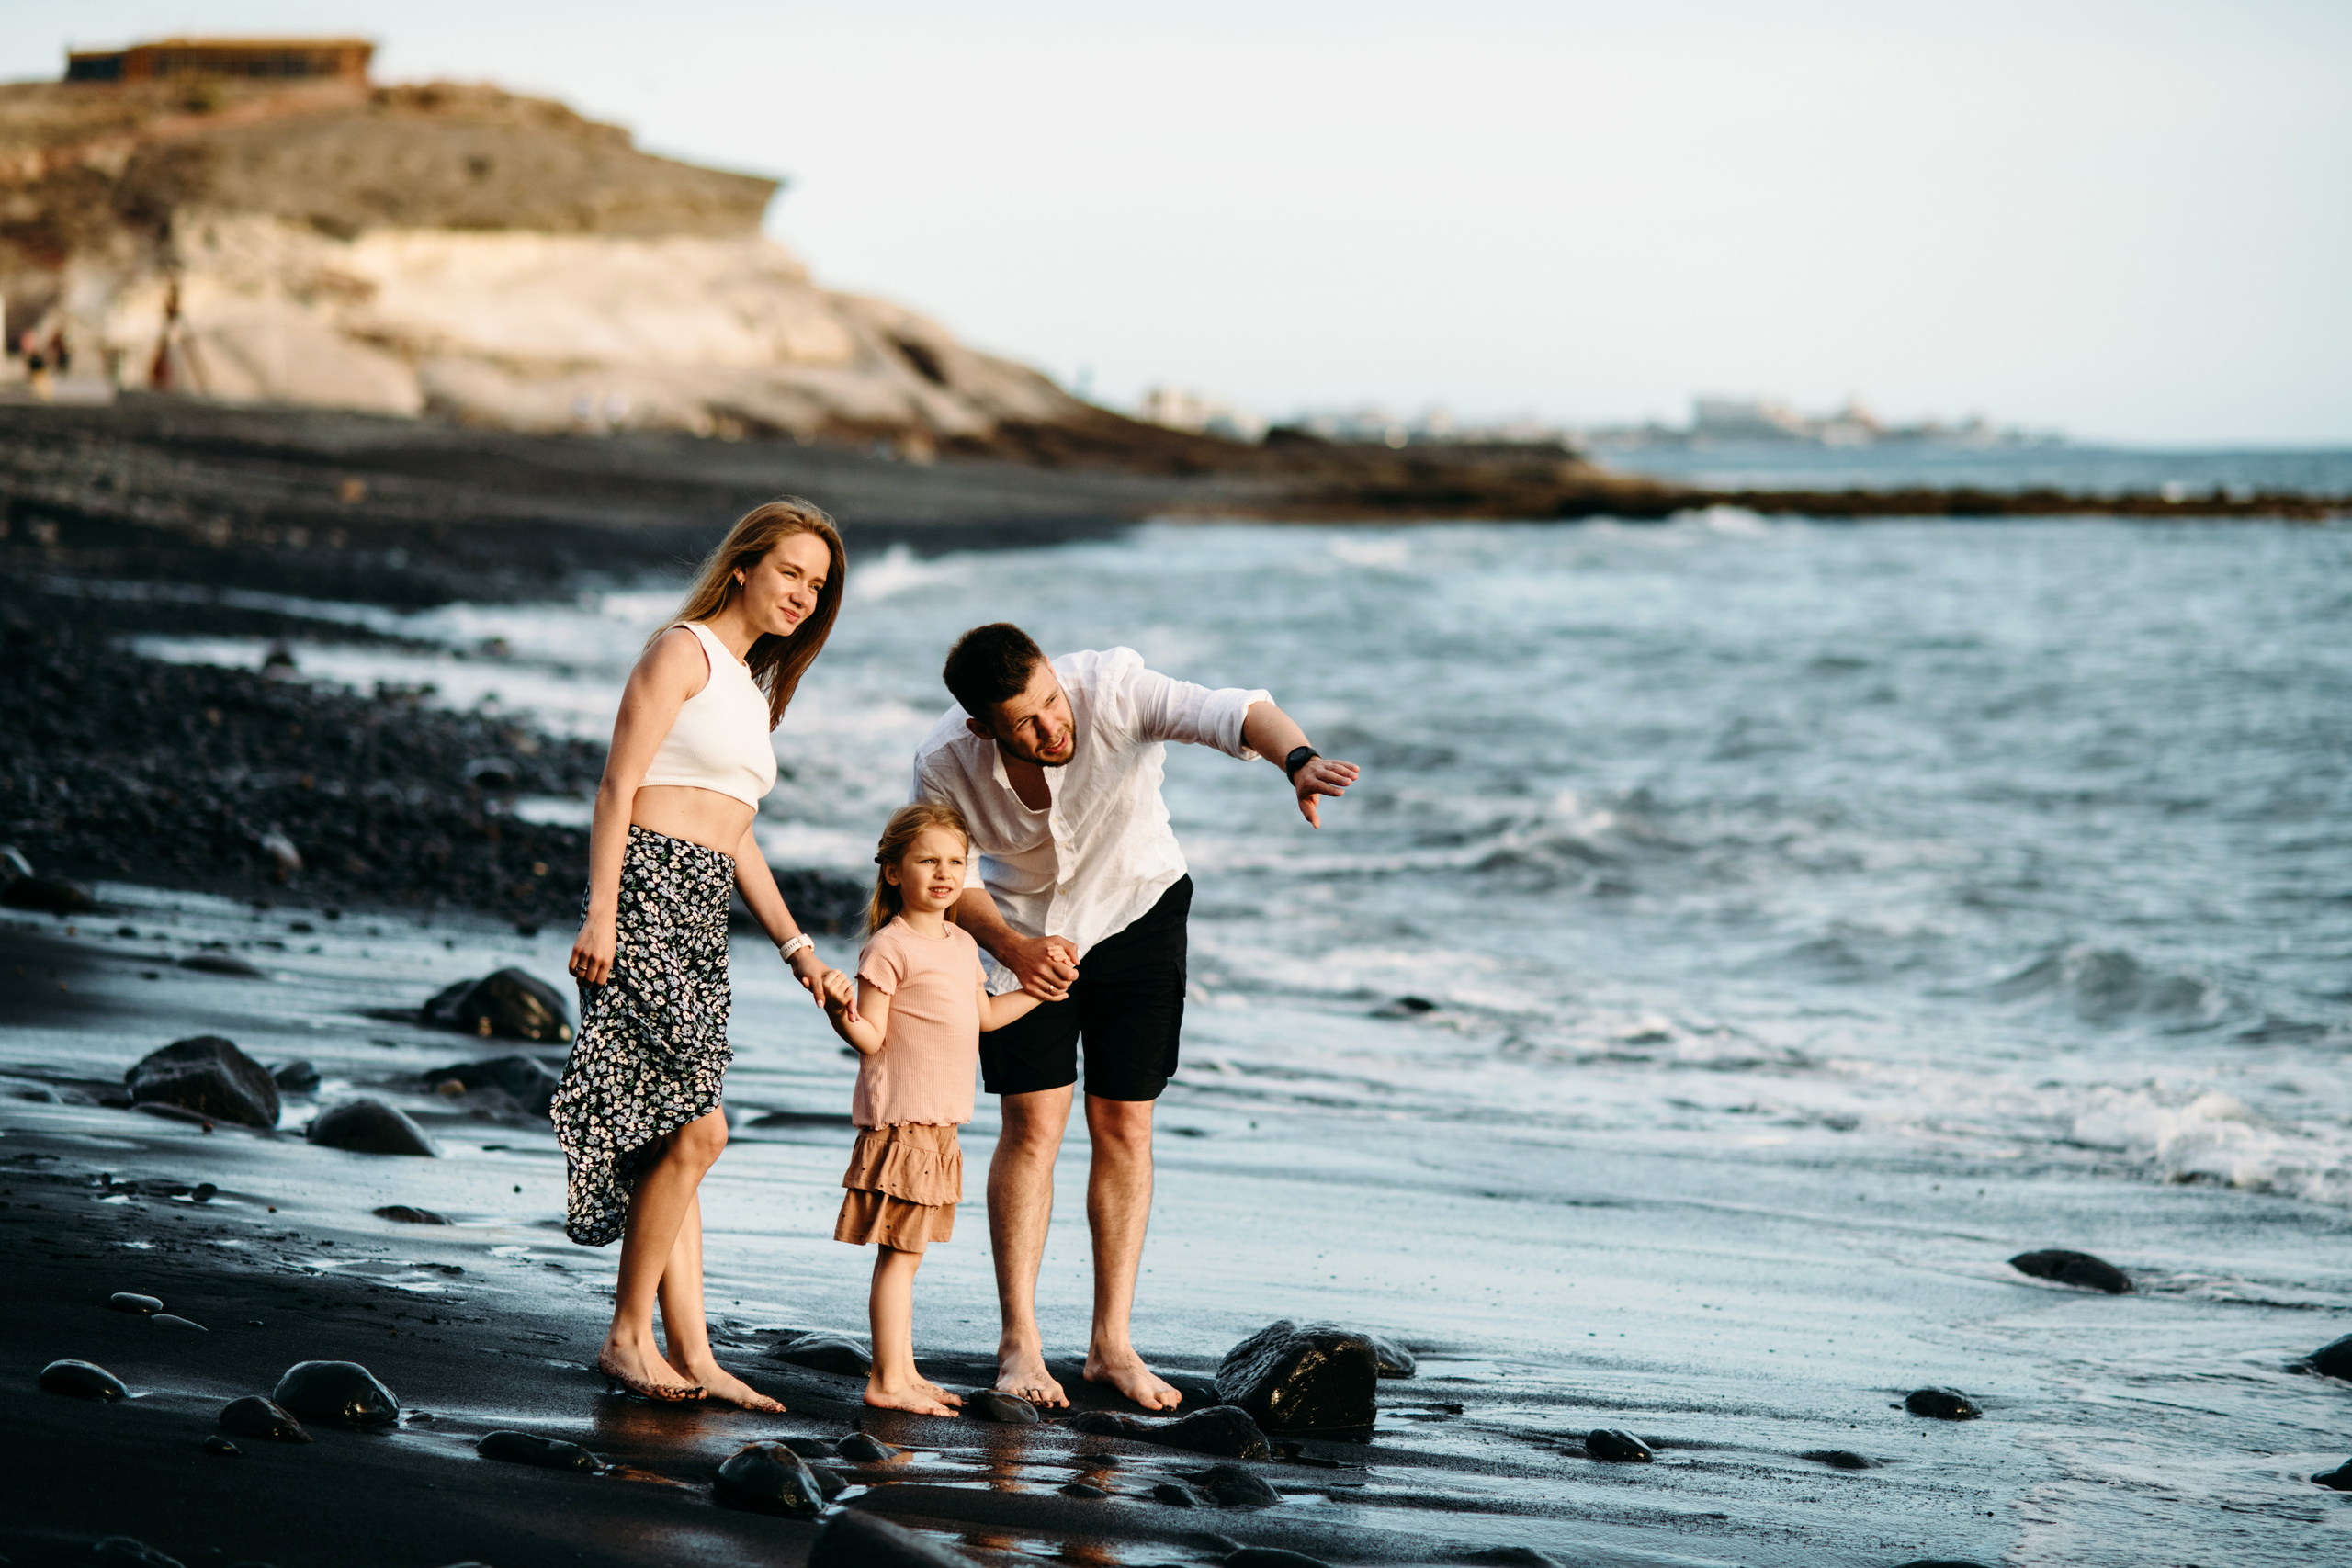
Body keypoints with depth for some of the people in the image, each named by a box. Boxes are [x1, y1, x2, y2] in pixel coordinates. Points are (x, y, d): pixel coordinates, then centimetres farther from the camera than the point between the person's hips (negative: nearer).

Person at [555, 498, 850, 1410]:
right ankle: (629, 1334, -5)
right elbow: (618, 786, -10)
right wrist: (600, 912, -19)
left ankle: (690, 1353, 2)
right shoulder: (684, 651, -2)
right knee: (694, 1127, -14)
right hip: (648, 894, -9)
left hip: (701, 915, 9)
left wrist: (795, 945, 20)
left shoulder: (751, 685, 24)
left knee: (679, 1135, 5)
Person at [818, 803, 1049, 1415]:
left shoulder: (963, 946, 15)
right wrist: (842, 1012, -34)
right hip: (901, 1120, -8)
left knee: (907, 1251, 13)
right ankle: (887, 1380, -6)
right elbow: (870, 1037, -15)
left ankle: (904, 1371, 18)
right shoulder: (890, 946, -12)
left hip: (938, 1124, 8)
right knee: (900, 1252, -8)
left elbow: (982, 1015, 28)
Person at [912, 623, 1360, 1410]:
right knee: (1032, 1124, -8)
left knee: (1124, 1125, 0)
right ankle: (1019, 1345, 0)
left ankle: (1111, 1344, 7)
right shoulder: (944, 766, -26)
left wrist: (1299, 760, -67)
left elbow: (1235, 713, -47)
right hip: (1024, 927, 0)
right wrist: (1012, 948, -28)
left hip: (1136, 911, 0)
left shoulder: (1112, 690, -33)